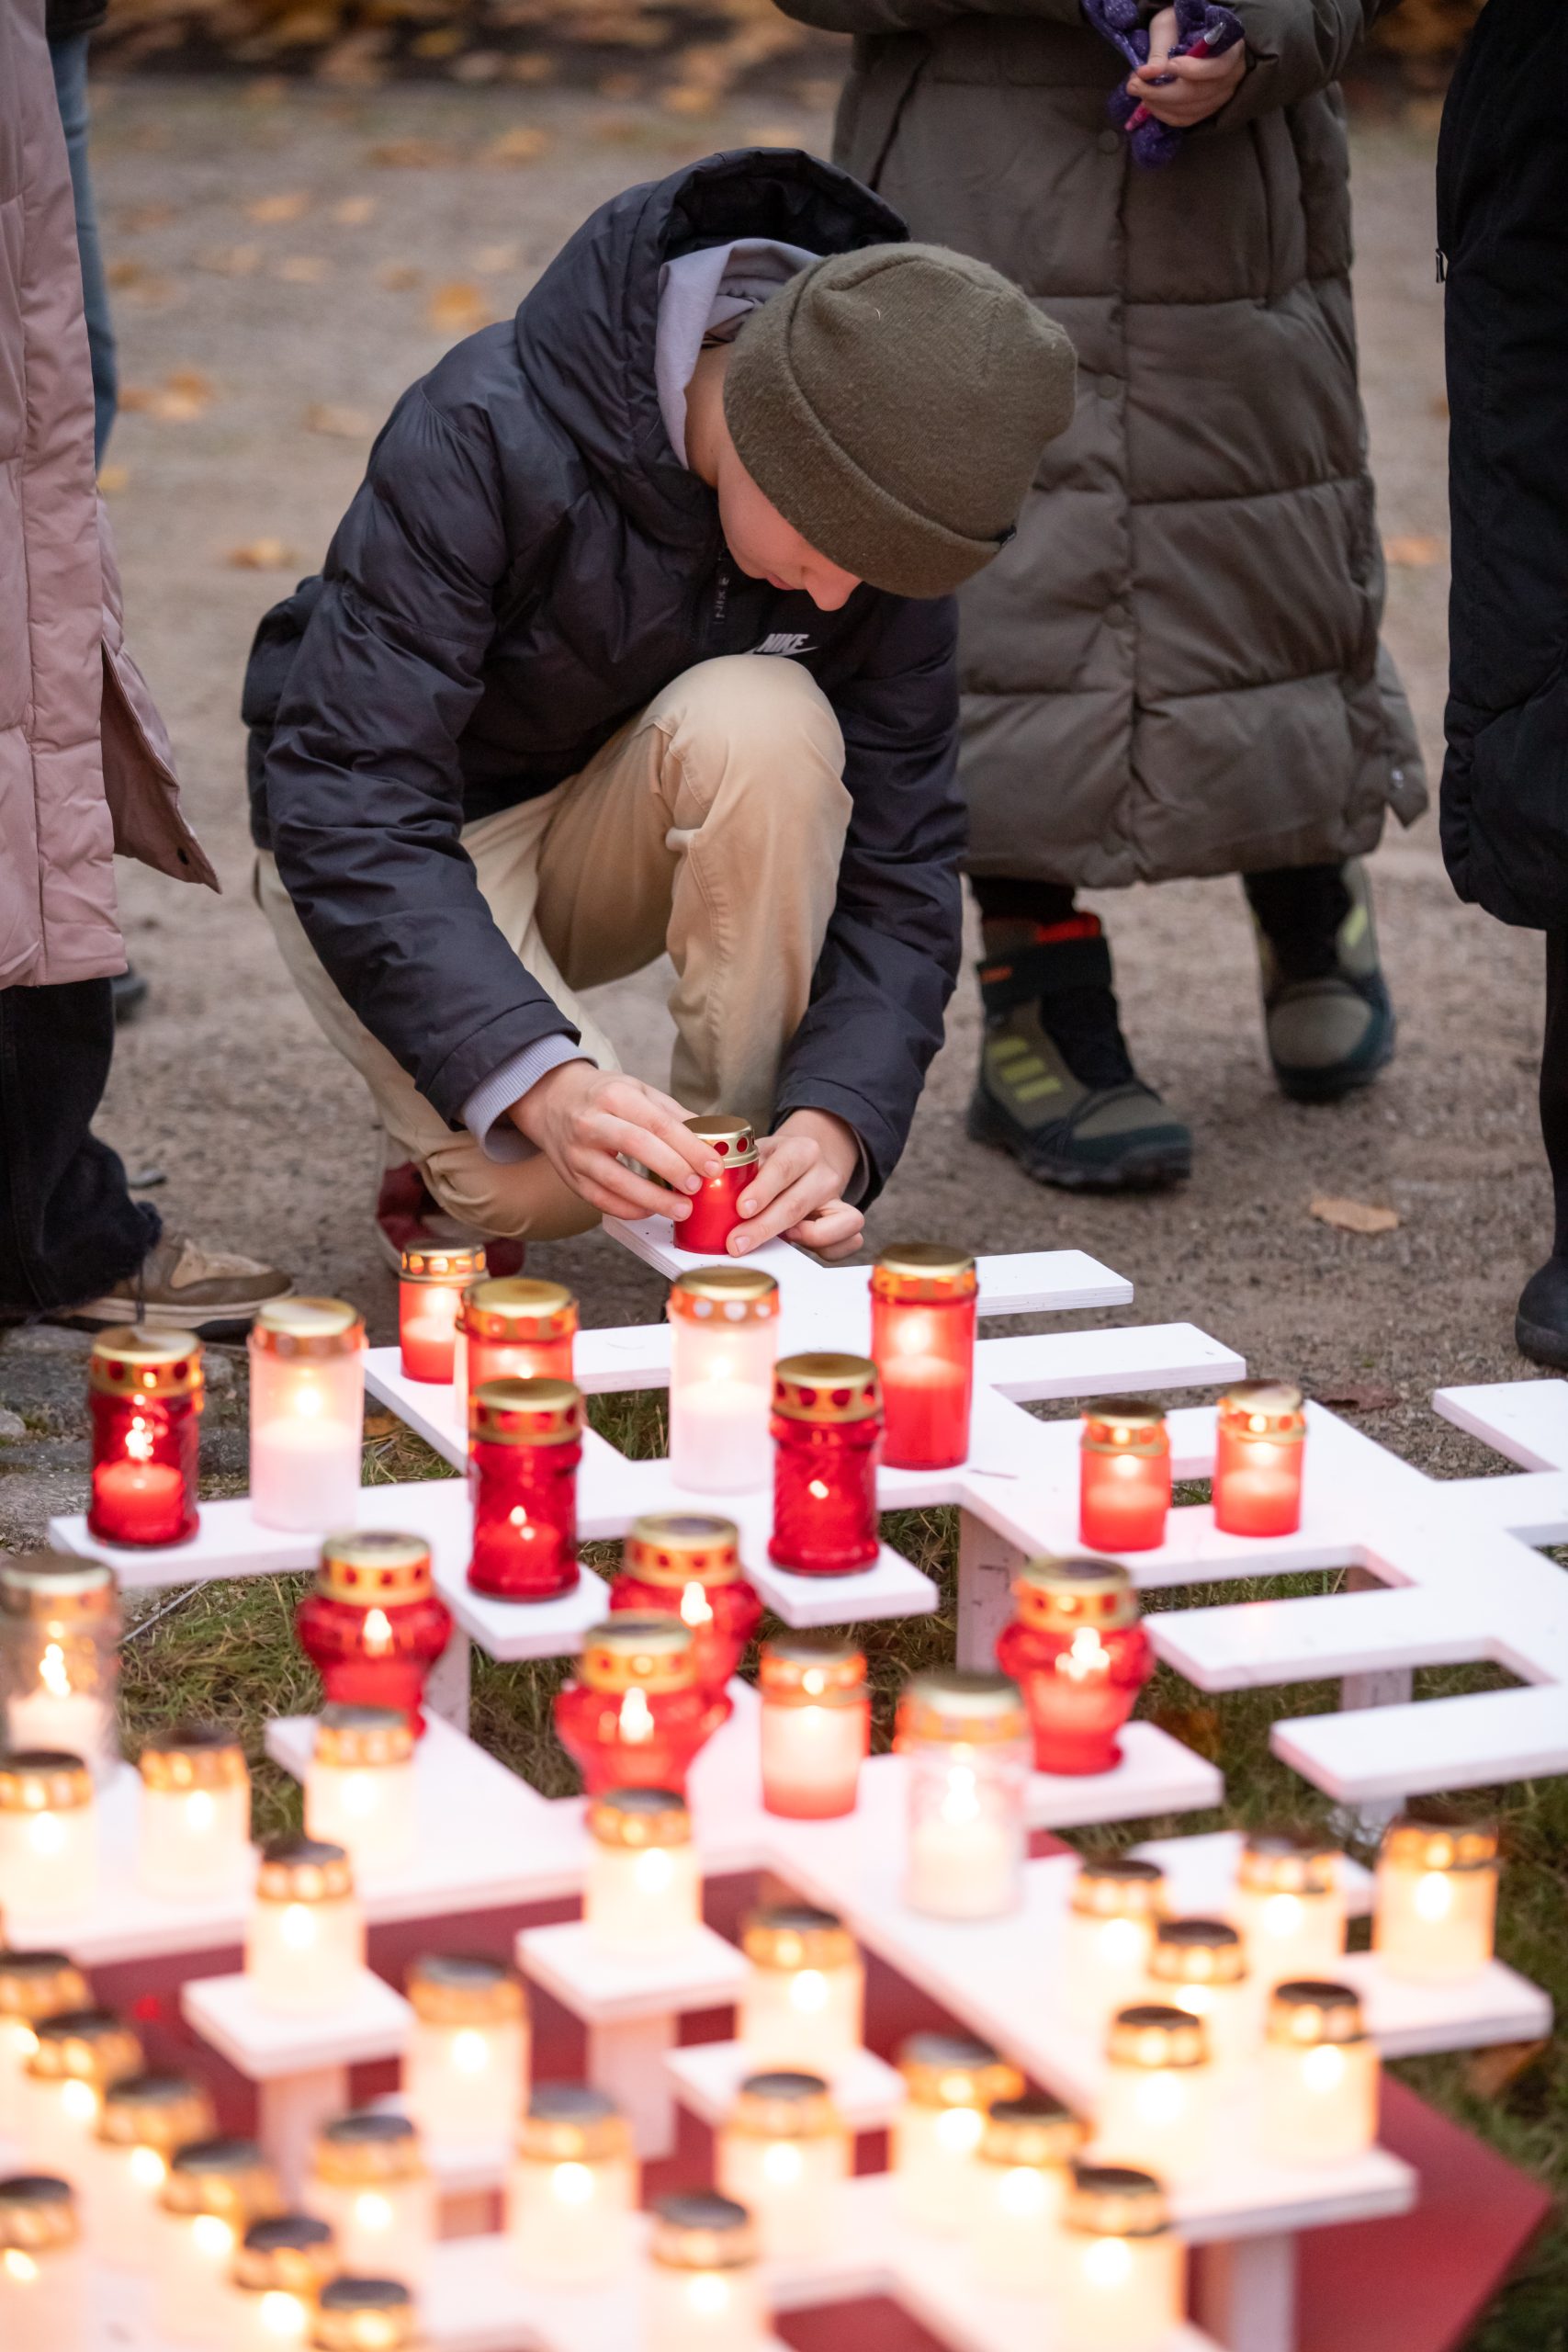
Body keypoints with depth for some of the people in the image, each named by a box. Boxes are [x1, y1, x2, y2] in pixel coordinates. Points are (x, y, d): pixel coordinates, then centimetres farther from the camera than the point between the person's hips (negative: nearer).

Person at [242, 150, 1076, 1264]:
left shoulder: (876, 520, -19)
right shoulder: (487, 433, -32)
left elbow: (900, 863, -16)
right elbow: (347, 808, -35)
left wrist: (838, 1116, -35)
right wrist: (541, 1079, -47)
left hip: (618, 830, 4)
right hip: (386, 849, -4)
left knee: (760, 720, -31)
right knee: (543, 1175, -31)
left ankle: (755, 1197, -15)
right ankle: (451, 1149, 7)